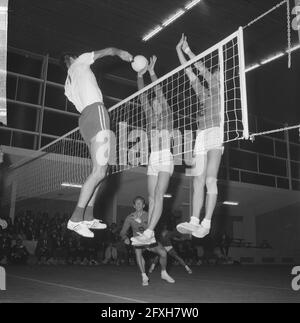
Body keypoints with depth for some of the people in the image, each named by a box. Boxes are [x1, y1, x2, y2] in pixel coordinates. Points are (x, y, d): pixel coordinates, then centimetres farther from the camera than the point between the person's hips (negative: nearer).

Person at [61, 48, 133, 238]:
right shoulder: (79, 63, 13)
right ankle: (76, 219, -19)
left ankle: (88, 217, 8)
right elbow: (108, 51, 11)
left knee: (100, 170, 10)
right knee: (99, 171, -16)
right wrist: (121, 53, 28)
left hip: (85, 118, 9)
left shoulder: (68, 85, 28)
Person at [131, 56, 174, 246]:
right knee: (152, 196, -1)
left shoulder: (167, 115, 6)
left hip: (165, 158, -6)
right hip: (153, 159, 6)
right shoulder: (150, 117, 19)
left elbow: (160, 94, -4)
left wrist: (152, 72, -8)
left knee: (159, 194, -18)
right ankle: (150, 235, -4)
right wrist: (140, 76, 5)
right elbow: (143, 97, 12)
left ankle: (148, 232, -27)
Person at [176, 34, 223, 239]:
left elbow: (202, 69, 3)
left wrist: (188, 50, 9)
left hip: (215, 132, -6)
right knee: (198, 180, -3)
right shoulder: (202, 91, 25)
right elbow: (189, 72, 24)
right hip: (201, 134, 6)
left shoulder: (219, 87, 10)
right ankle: (195, 222, -8)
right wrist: (179, 51, 22)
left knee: (210, 179, -18)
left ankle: (206, 223, -22)